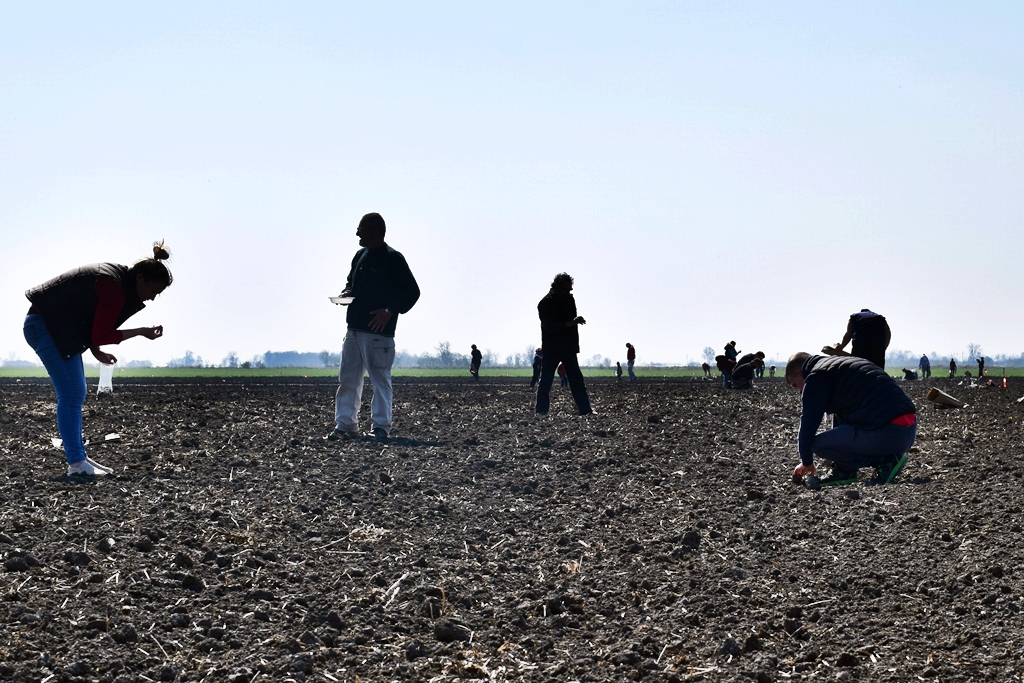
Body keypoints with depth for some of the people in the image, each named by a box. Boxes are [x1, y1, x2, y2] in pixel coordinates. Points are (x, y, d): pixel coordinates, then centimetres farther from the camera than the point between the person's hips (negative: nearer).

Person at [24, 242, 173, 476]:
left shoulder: (118, 278, 8)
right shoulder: (115, 290, -23)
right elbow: (101, 336, -20)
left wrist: (97, 352, 5)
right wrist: (140, 332, -14)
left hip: (56, 327, 11)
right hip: (45, 326, -11)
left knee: (76, 395, 12)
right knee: (70, 394, -12)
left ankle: (79, 456, 16)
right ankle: (76, 463, -12)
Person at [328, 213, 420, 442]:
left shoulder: (392, 259, -7)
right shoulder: (360, 256, 16)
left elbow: (411, 291, -9)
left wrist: (389, 311, -17)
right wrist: (346, 294, 7)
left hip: (378, 332, -8)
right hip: (354, 329, 8)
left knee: (380, 379, -3)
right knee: (347, 379, 7)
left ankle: (381, 427, 2)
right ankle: (345, 425, 12)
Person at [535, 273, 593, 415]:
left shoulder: (570, 299, 10)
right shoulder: (546, 303, -12)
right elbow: (549, 326, -23)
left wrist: (574, 344, 13)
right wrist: (571, 323, -30)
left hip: (569, 348, 6)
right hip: (552, 348, -6)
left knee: (577, 380, 5)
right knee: (546, 380, -4)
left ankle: (586, 409, 6)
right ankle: (541, 411, 1)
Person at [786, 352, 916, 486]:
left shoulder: (816, 377, 2)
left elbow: (809, 422, 3)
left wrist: (806, 462, 18)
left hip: (888, 434, -10)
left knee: (818, 444, -8)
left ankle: (885, 461, -2)